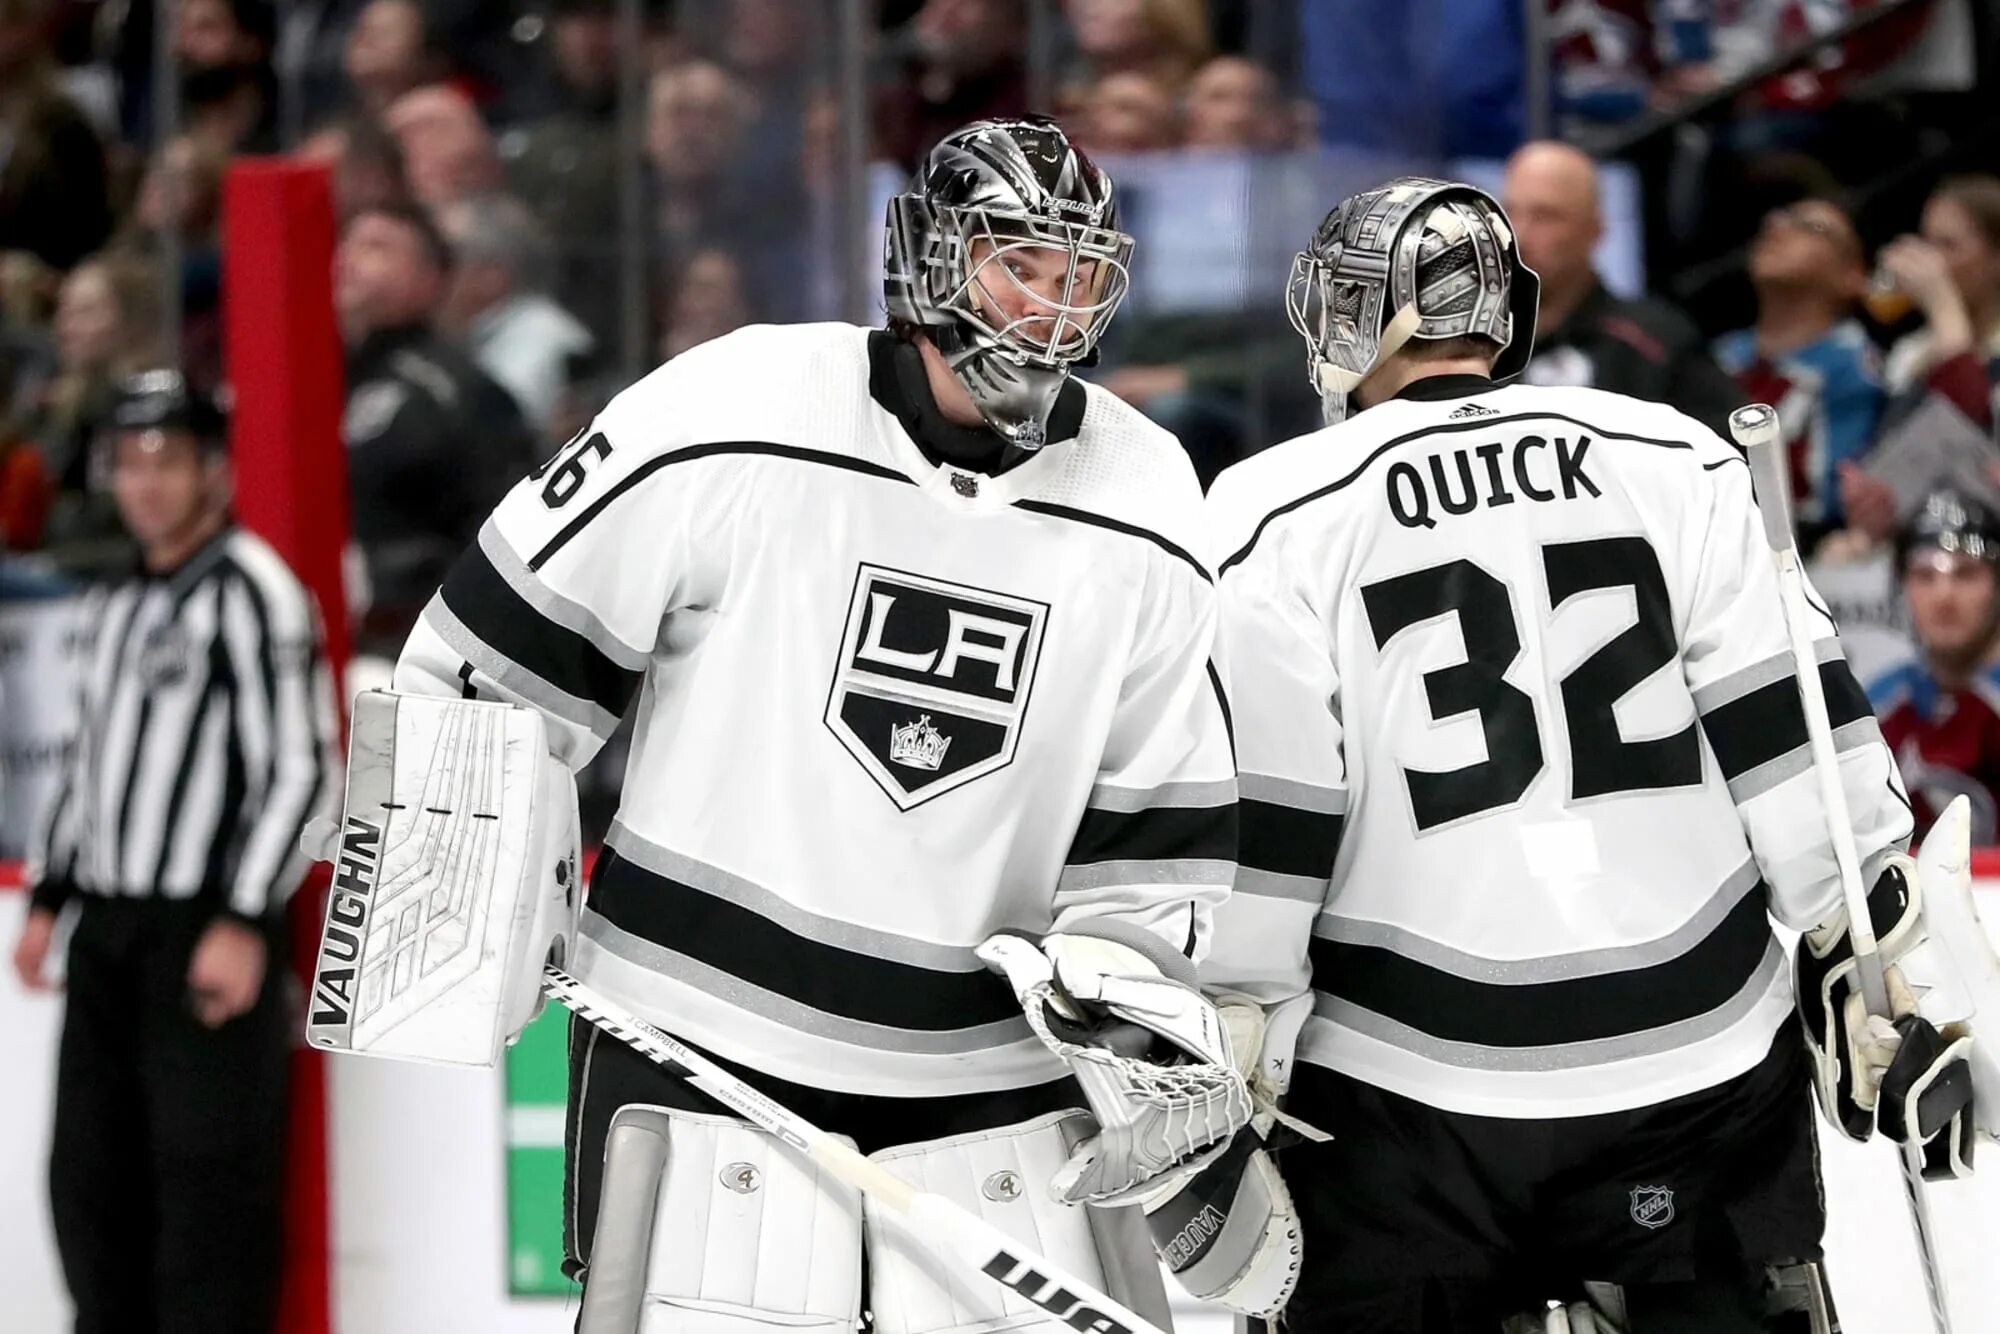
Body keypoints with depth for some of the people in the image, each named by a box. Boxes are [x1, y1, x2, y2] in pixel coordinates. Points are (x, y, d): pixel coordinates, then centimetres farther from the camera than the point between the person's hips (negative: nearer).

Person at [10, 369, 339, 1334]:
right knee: (90, 1175, 11)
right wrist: (47, 900, 20)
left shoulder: (252, 593, -10)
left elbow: (300, 768, -15)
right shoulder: (119, 605, 18)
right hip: (107, 933, 9)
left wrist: (244, 925, -20)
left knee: (207, 1180, -9)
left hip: (207, 934, -9)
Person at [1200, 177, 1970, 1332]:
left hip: (1412, 1100, -2)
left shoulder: (1279, 516, -4)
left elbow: (1252, 832, -6)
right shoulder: (1678, 465, 3)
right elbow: (1786, 730, 1)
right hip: (1706, 1063, 2)